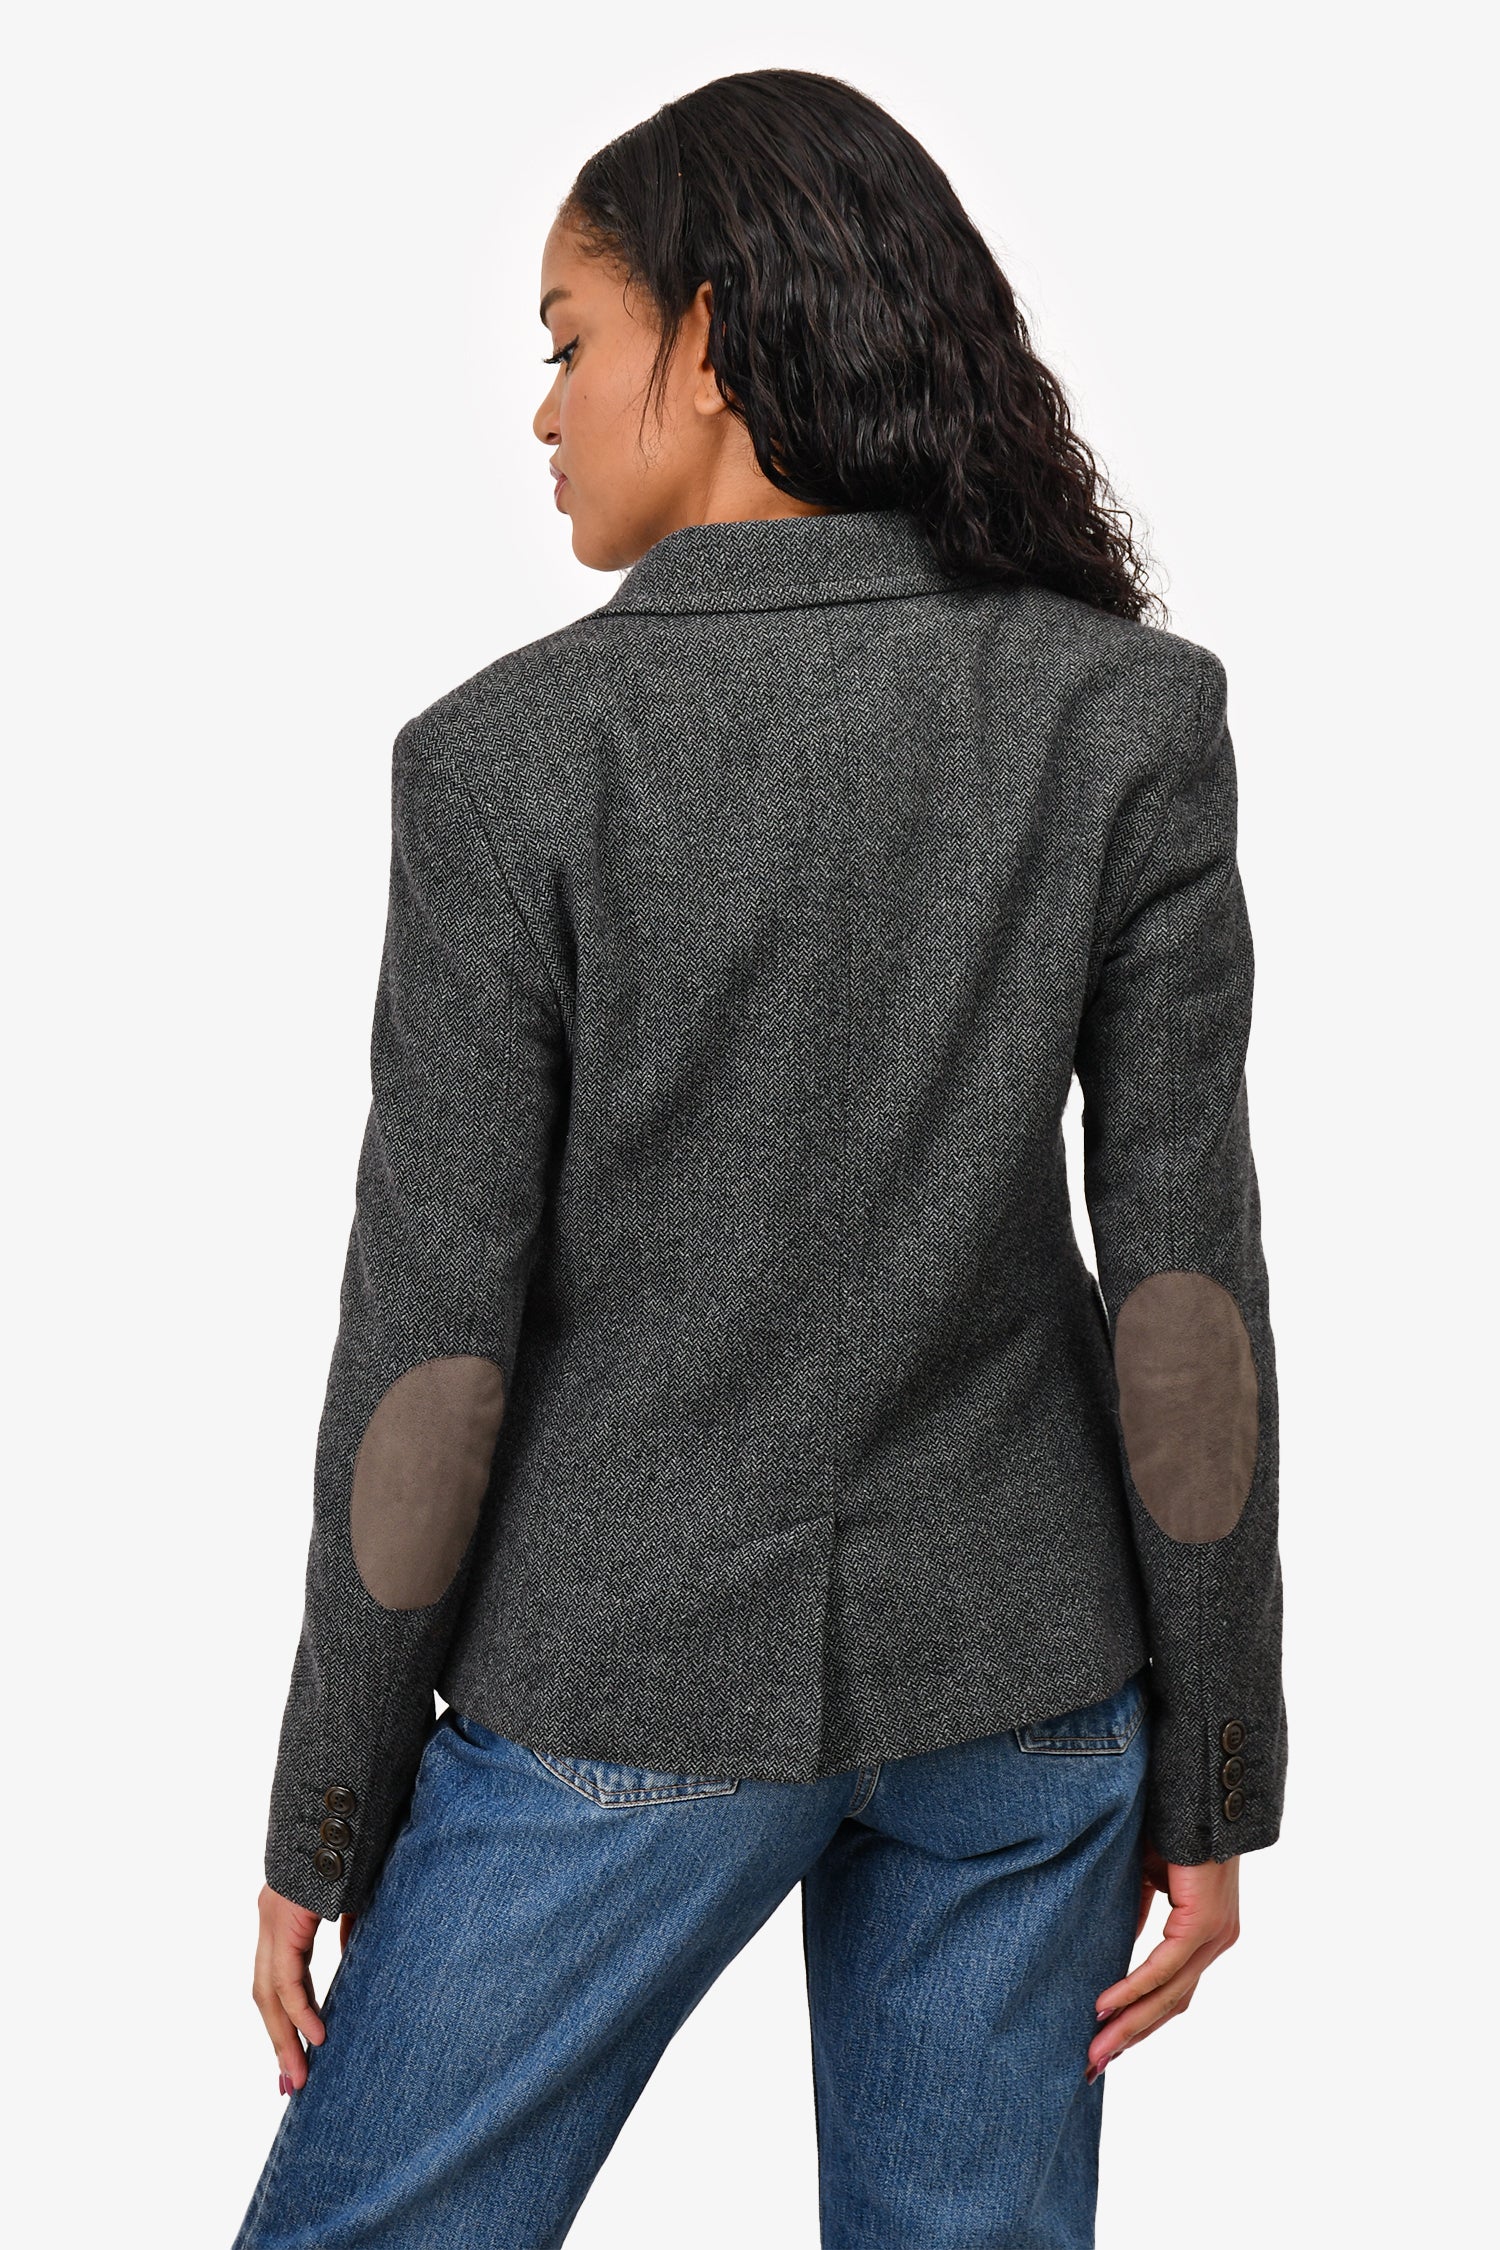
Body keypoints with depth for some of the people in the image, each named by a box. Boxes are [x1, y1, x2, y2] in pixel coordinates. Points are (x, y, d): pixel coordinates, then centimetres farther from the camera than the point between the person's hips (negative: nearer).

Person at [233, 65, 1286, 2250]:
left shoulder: (515, 755, -15)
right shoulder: (1129, 715, -8)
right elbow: (1185, 1268, -8)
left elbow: (431, 1337, -12)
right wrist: (1212, 1779, 1)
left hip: (635, 1681, -3)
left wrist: (322, 1825, -1)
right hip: (1017, 1662, 3)